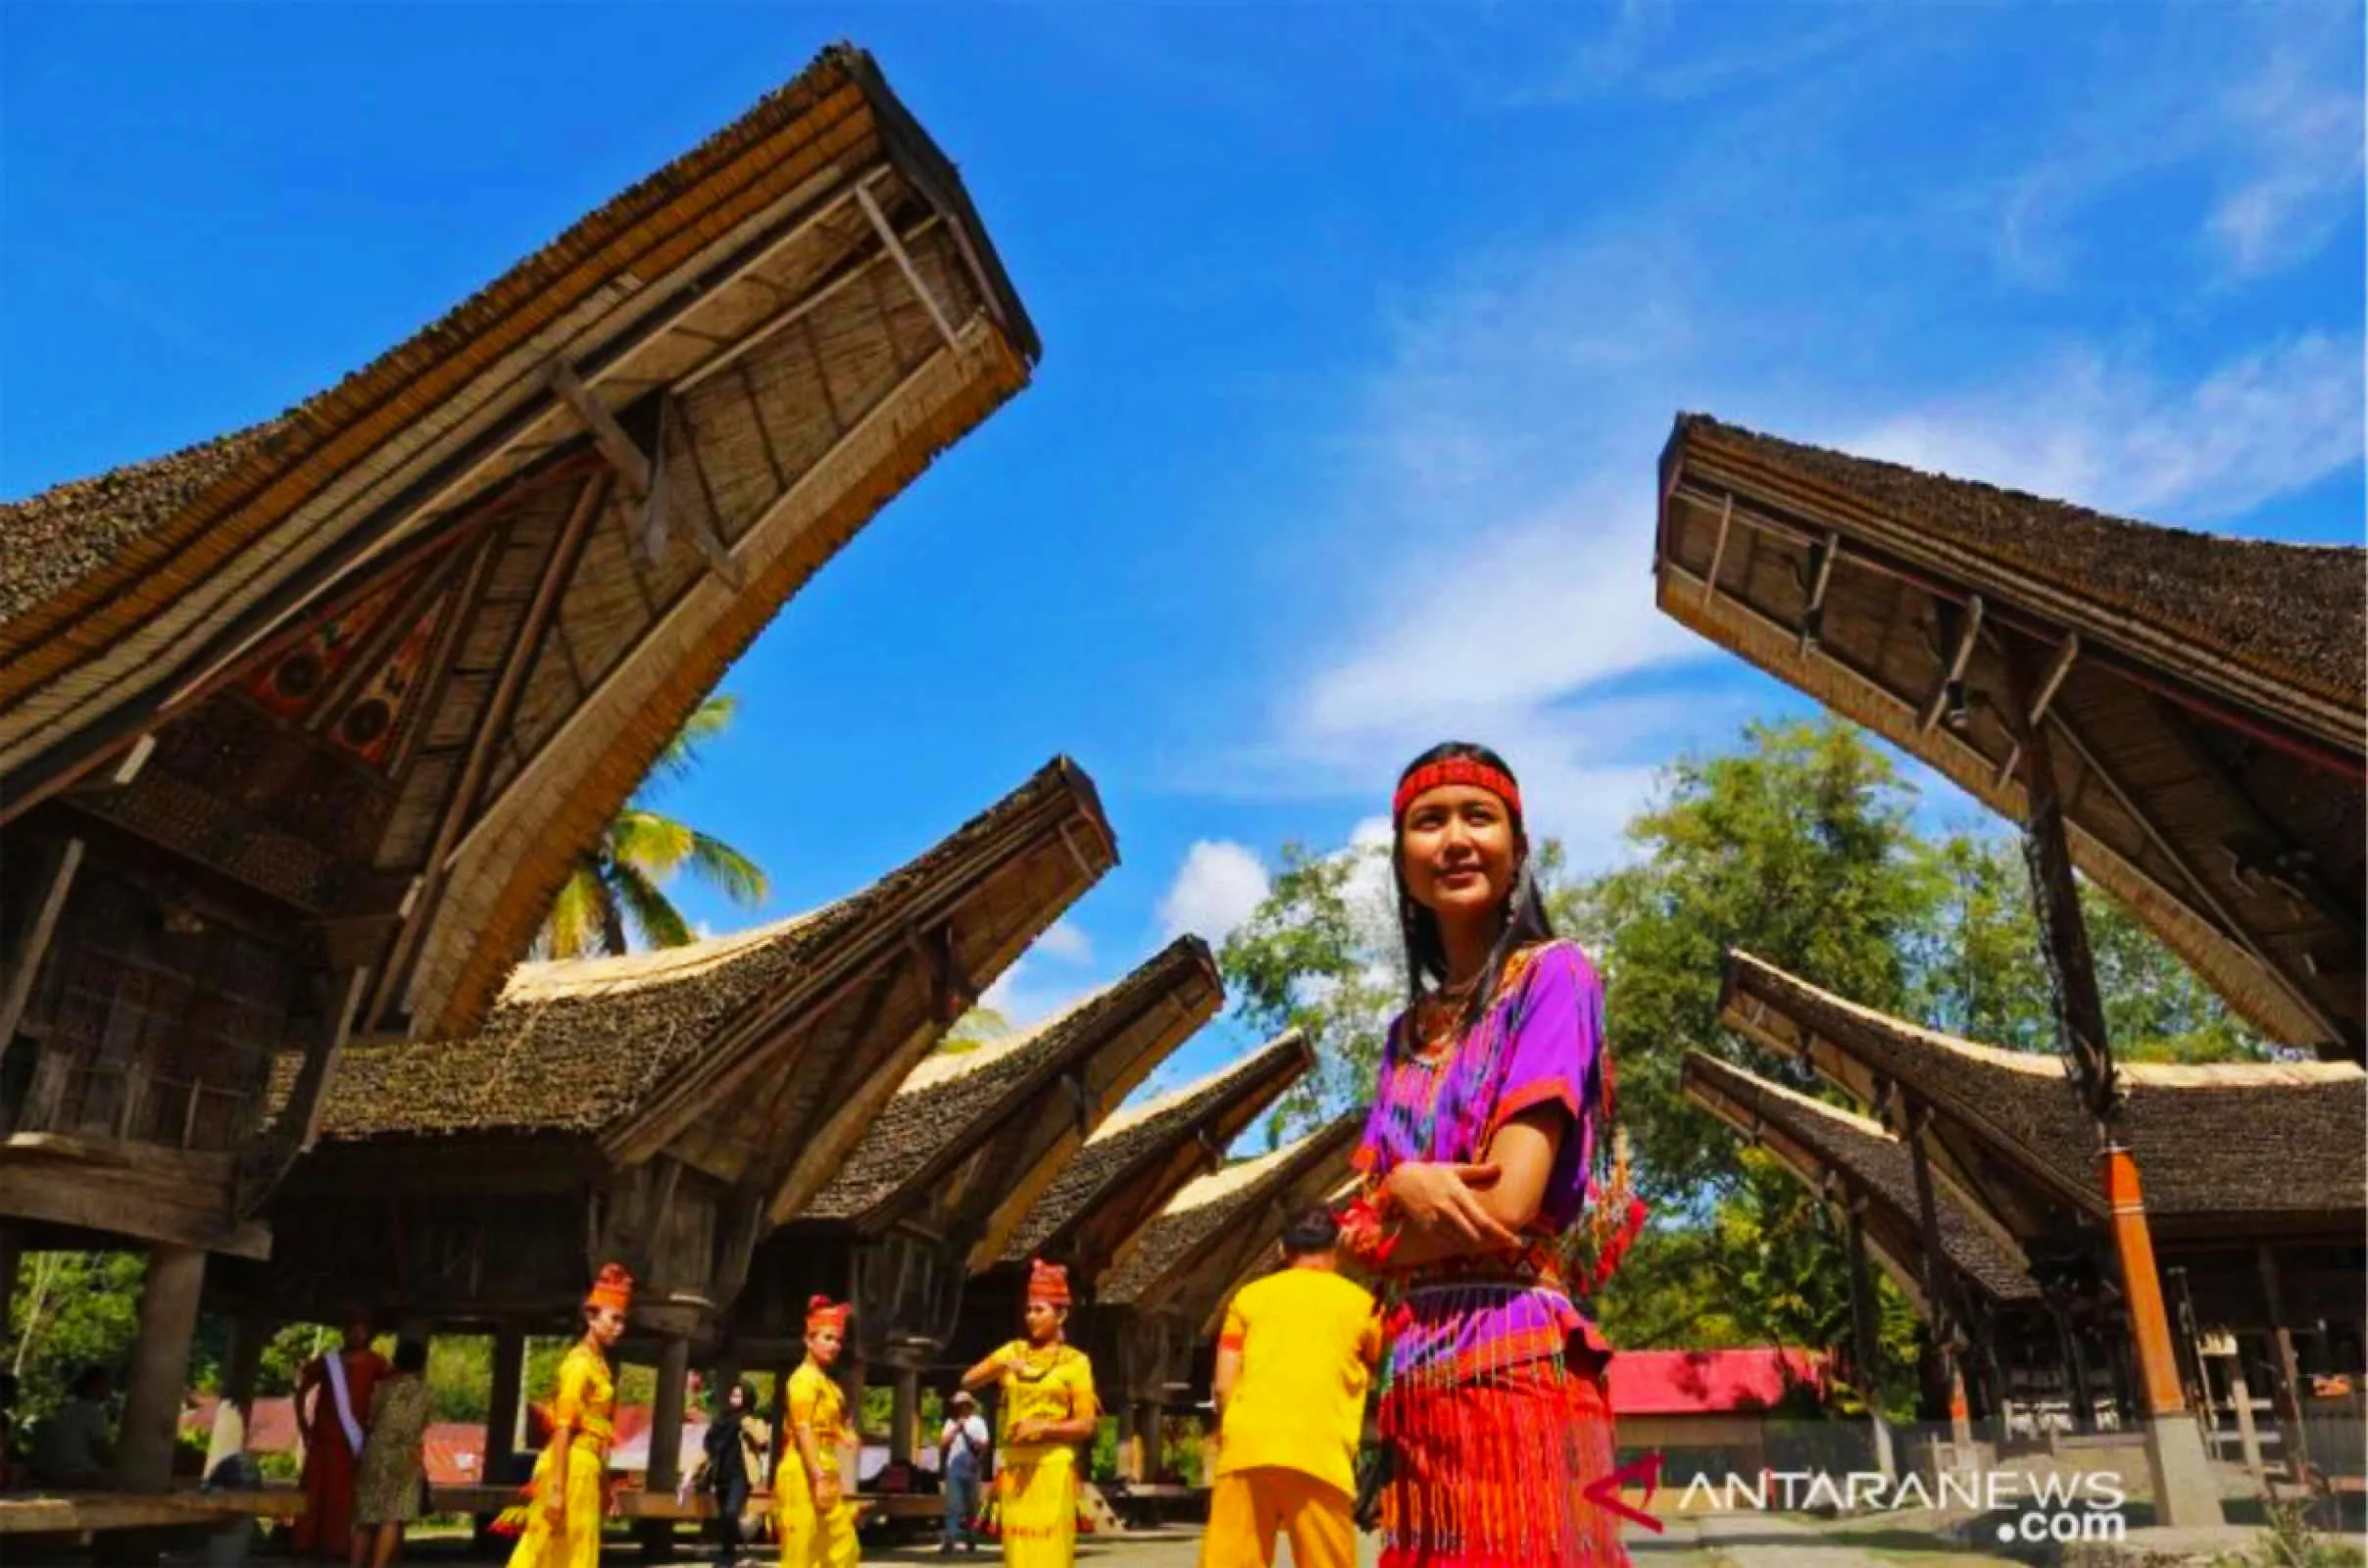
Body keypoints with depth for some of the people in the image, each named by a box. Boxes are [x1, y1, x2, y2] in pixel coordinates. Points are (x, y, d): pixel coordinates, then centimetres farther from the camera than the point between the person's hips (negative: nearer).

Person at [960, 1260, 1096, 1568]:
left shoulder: (1075, 1362, 0)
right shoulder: (1013, 1351, 12)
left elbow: (1086, 1426, -3)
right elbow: (967, 1381, 6)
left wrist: (1044, 1427, -16)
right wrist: (998, 1366, -9)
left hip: (1053, 1468, -4)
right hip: (1015, 1469, 4)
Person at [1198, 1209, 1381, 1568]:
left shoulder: (1250, 1294, 16)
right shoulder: (1361, 1303, 14)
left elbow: (1223, 1385, 11)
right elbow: (1373, 1380, 23)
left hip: (1247, 1447, 2)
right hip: (1320, 1454, -1)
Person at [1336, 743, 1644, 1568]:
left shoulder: (1553, 975, -4)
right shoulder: (1410, 1032, 16)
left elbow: (1506, 1207, -14)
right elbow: (1369, 1212, 10)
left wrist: (1380, 1235, 3)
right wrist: (1403, 1186, -12)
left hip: (1515, 1363, -6)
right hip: (1418, 1379, 7)